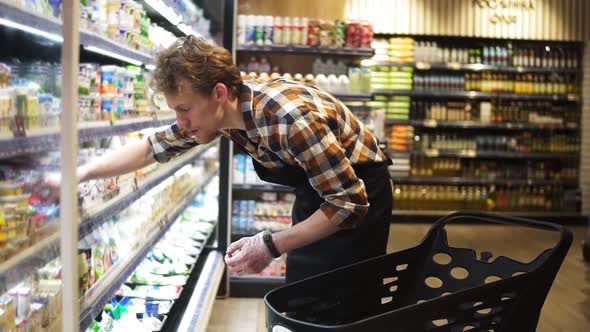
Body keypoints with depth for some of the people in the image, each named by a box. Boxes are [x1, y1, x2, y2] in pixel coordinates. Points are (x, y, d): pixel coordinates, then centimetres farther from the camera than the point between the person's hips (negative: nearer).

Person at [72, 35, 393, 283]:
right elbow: (152, 147, 2)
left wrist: (271, 246, -33)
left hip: (359, 197, -7)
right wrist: (81, 173, -5)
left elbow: (351, 202, -32)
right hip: (314, 190, 7)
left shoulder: (289, 117, -37)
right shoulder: (214, 111, -12)